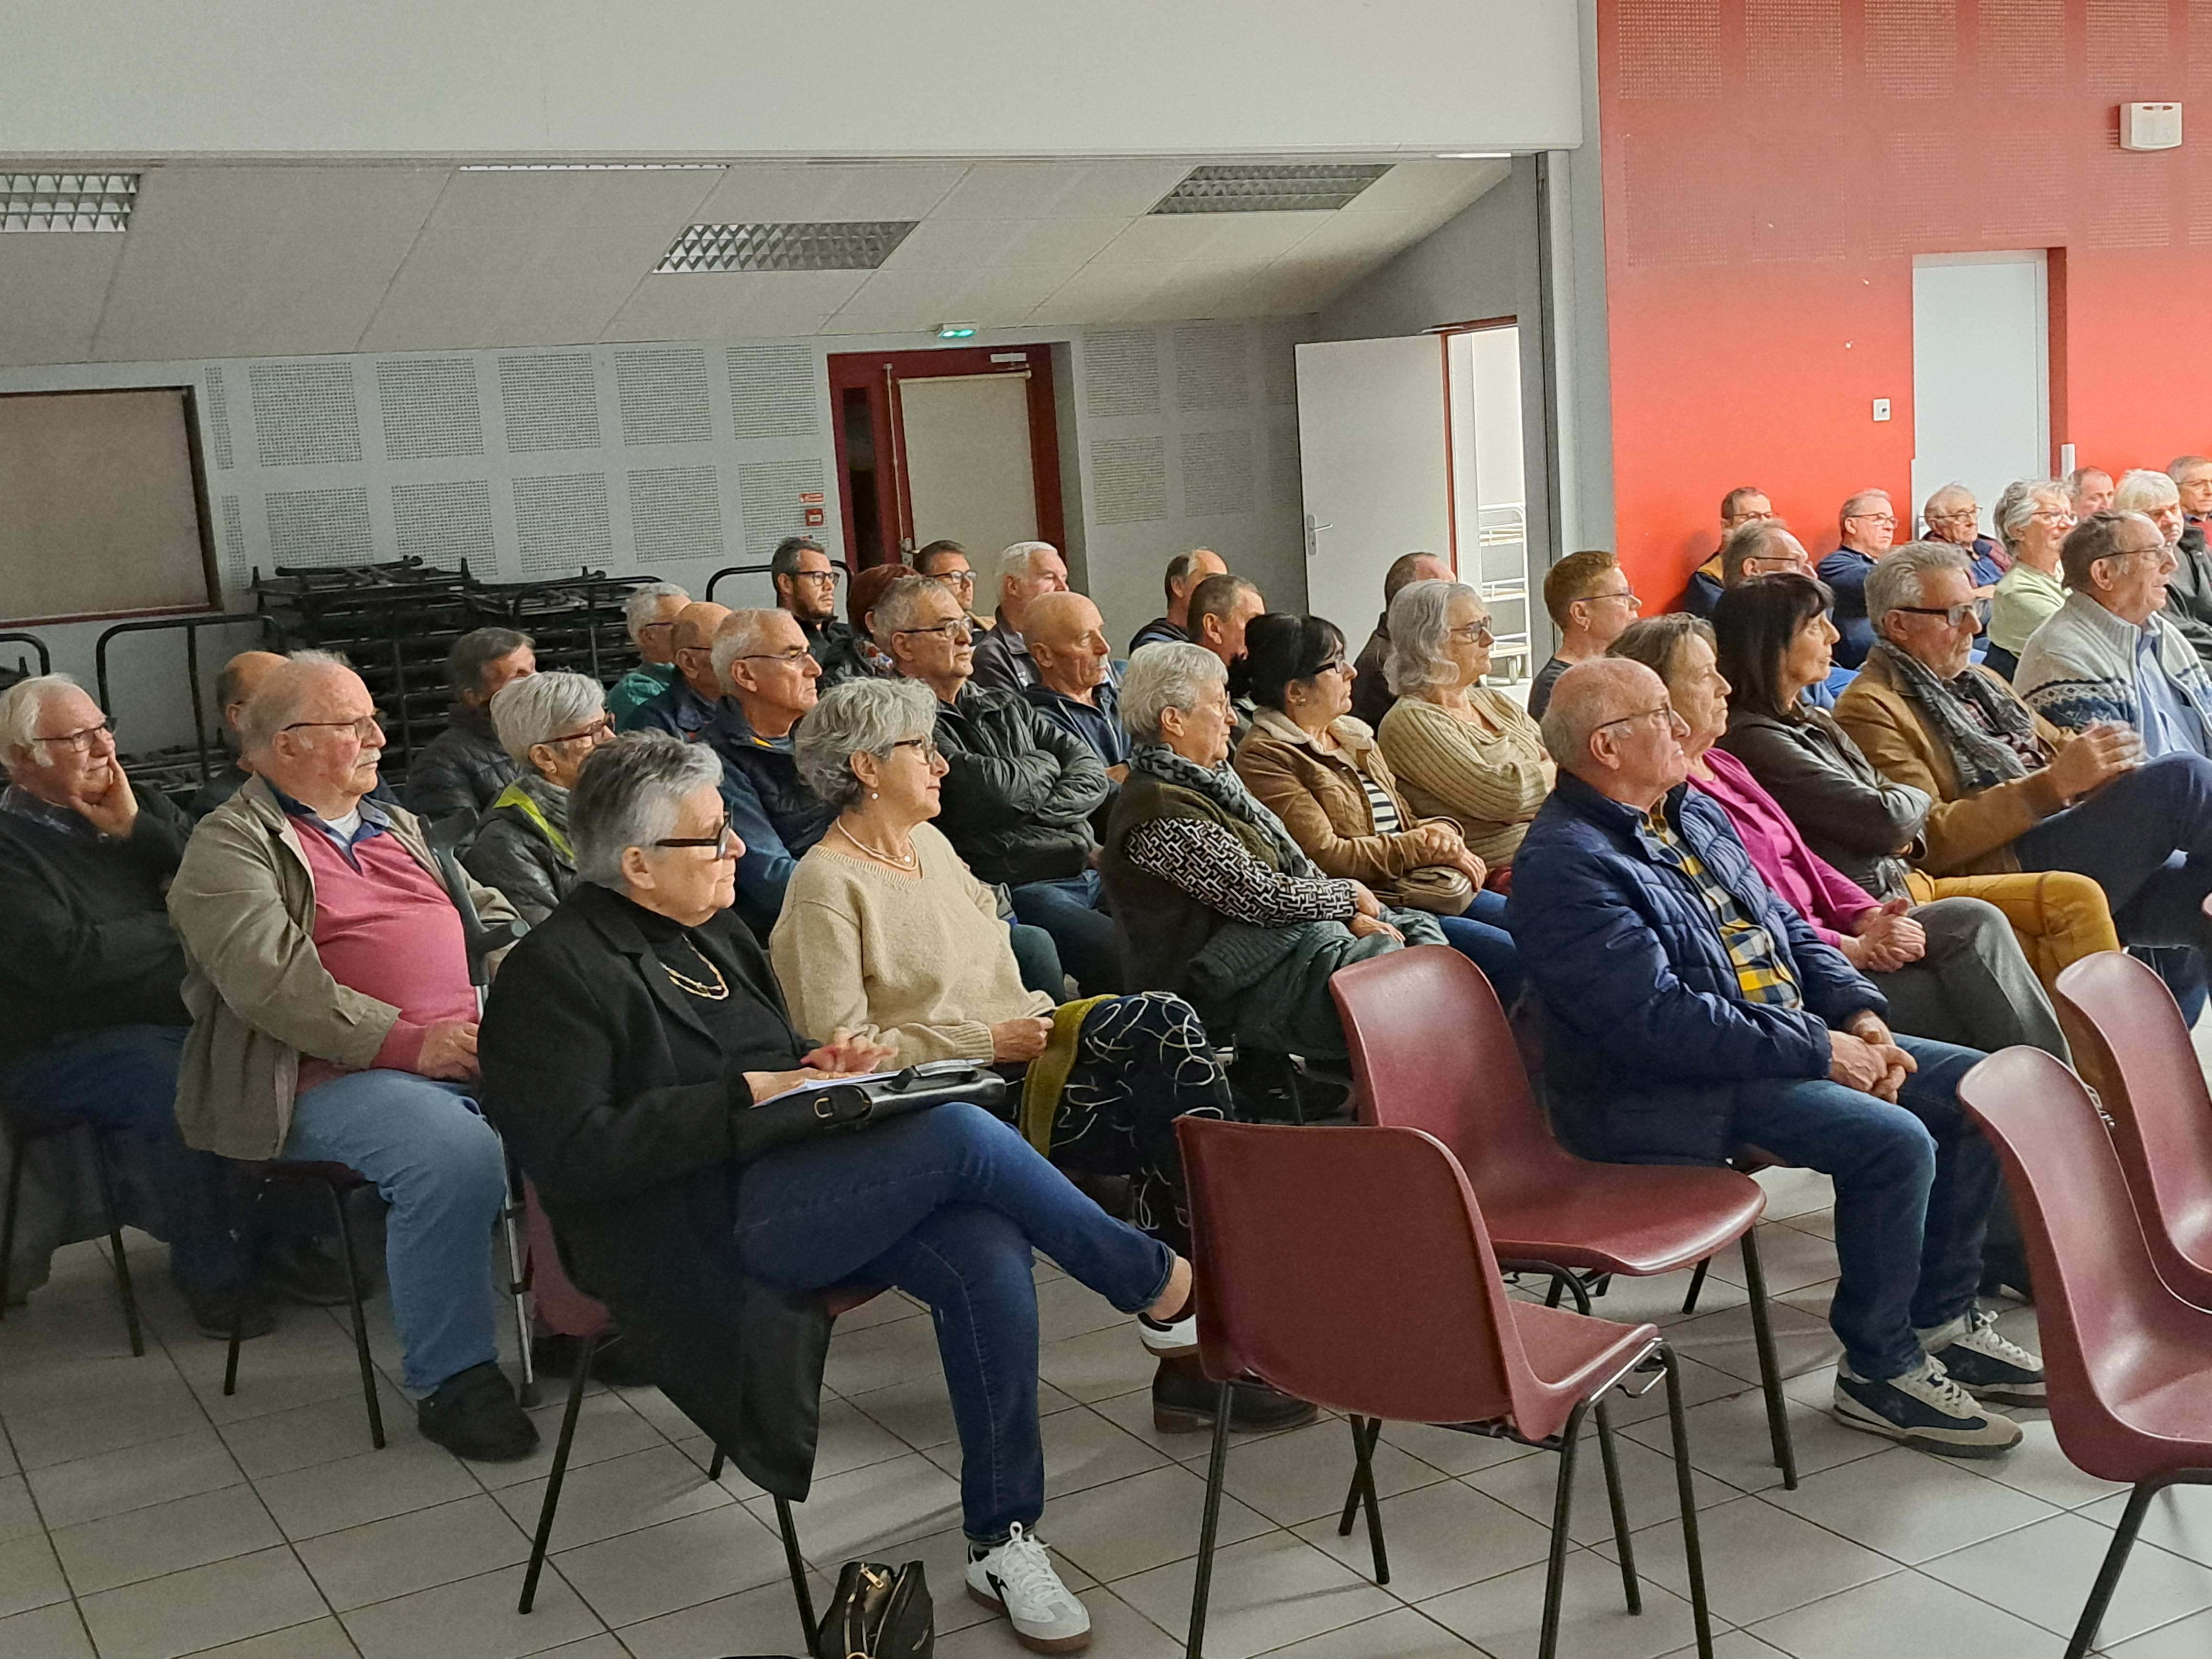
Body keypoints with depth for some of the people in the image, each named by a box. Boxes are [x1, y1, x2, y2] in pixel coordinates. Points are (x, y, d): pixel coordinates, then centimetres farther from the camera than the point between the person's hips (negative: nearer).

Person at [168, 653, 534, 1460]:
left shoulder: (396, 826, 24)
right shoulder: (232, 845, 0)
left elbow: (491, 915, 28)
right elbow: (271, 981, -15)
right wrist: (408, 1042, -22)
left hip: (465, 1051, 7)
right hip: (334, 1079, -7)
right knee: (457, 1152, -33)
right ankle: (449, 1380, -17)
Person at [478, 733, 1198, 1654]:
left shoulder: (713, 933, 20)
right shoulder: (553, 973, -6)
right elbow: (573, 1154, -17)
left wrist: (822, 1060, 6)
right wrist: (748, 1093, -17)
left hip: (793, 1189, 8)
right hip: (694, 1235, -8)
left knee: (986, 1254, -21)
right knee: (962, 1136, -25)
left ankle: (1002, 1537, -11)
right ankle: (1156, 1285, -4)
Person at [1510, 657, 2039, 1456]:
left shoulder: (1693, 812, 14)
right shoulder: (1565, 865, -18)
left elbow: (1787, 925, 19)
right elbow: (1659, 1019, -25)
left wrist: (1860, 1016, 1)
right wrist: (1817, 1051, -20)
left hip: (1797, 1037, 10)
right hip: (1674, 1092, -10)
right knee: (1894, 1142, -26)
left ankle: (1943, 1318, 15)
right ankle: (1879, 1370, -6)